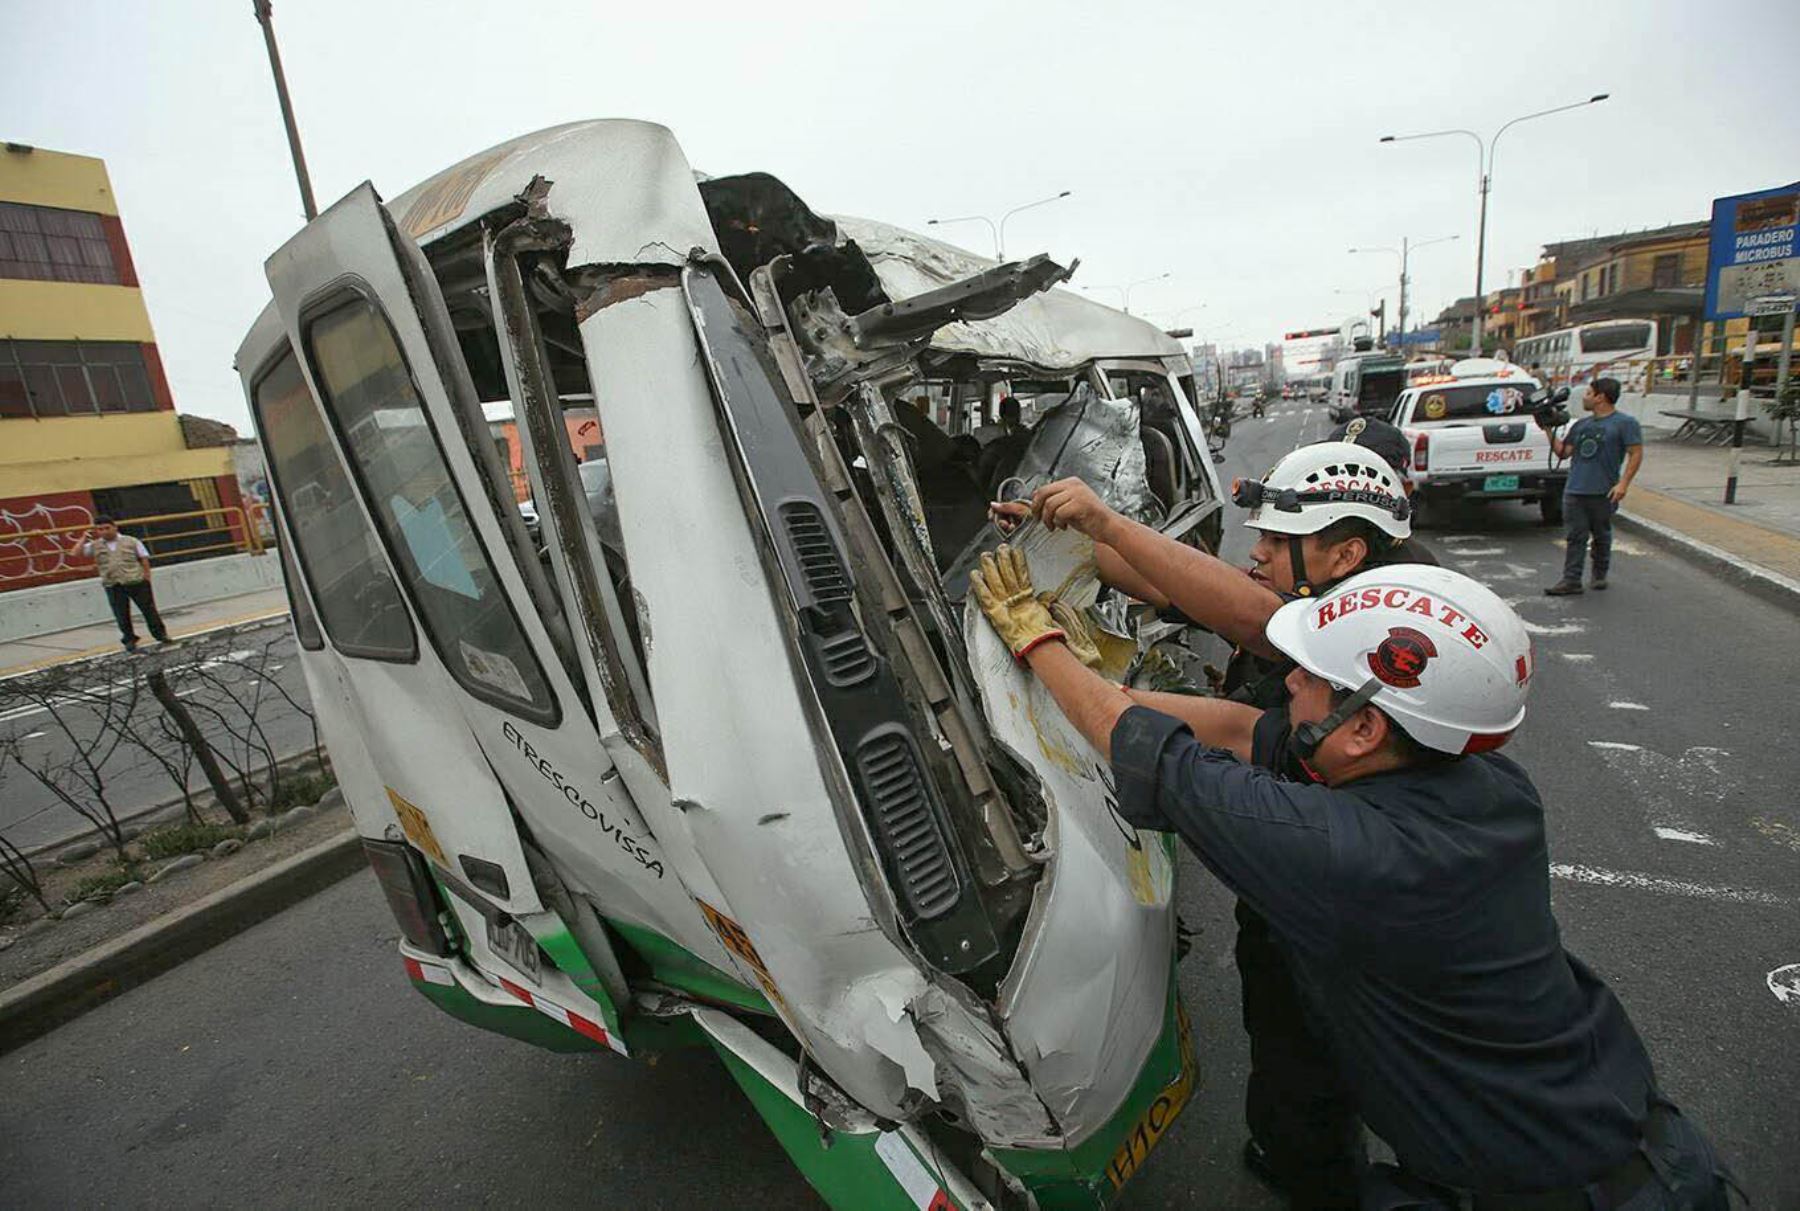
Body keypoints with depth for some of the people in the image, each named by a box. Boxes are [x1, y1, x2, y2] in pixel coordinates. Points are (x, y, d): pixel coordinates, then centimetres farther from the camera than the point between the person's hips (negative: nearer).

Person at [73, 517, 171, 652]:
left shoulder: (131, 541, 1)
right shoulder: (95, 546, 7)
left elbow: (144, 559, 3)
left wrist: (147, 578, -1)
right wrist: (84, 538, -4)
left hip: (137, 582, -2)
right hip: (113, 586, 2)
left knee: (149, 610, 5)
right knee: (122, 615, 6)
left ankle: (161, 634, 17)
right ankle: (129, 640, 17)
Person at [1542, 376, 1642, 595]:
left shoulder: (1625, 423, -1)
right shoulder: (1581, 425, 15)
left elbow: (1636, 453, -6)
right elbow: (1563, 452, 13)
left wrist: (1623, 483, -15)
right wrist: (1548, 430, 5)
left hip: (1603, 493, -4)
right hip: (1574, 491, 4)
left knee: (1601, 536, 11)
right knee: (1576, 537, 0)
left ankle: (1600, 575, 26)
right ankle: (1571, 580, -1)